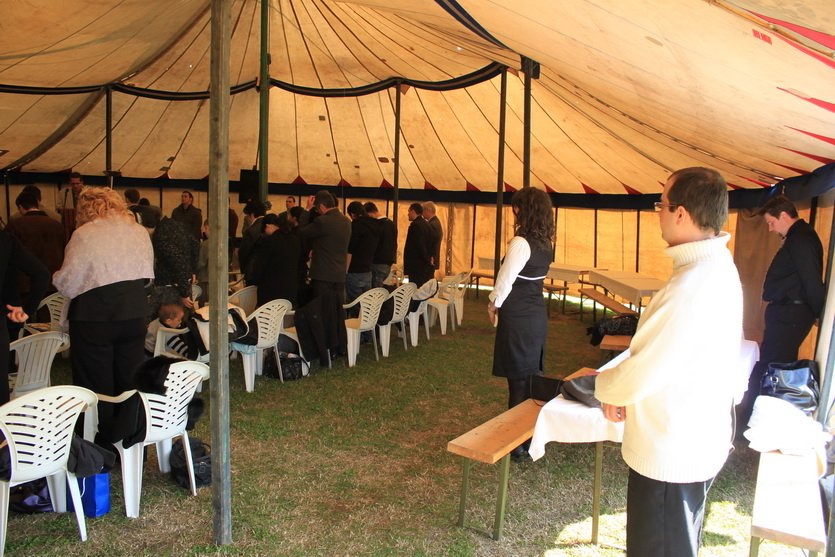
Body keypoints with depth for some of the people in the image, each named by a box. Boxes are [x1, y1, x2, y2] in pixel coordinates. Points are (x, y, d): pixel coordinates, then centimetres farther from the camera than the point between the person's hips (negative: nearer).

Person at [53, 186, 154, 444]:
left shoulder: (85, 234, -12)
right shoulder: (140, 231, 4)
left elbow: (67, 282, -9)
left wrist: (56, 276, 11)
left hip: (94, 316, -5)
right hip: (135, 314, 5)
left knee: (97, 384, 8)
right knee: (129, 382, 16)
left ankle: (103, 443, 15)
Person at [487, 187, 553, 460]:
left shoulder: (521, 243, -19)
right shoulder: (545, 244, 7)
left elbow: (505, 280, -15)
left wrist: (494, 303, 3)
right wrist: (500, 302, 15)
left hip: (518, 317, -8)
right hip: (537, 314, 8)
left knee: (518, 379, 2)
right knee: (533, 375, 17)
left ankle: (518, 443, 14)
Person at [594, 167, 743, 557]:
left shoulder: (693, 287, -31)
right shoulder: (718, 266, 3)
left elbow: (642, 373, -26)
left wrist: (605, 387, -5)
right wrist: (622, 390, 4)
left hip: (671, 455, -9)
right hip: (698, 441, 10)